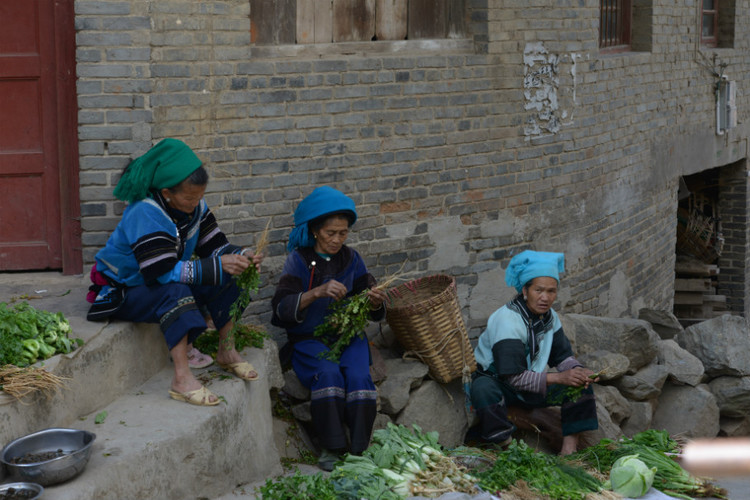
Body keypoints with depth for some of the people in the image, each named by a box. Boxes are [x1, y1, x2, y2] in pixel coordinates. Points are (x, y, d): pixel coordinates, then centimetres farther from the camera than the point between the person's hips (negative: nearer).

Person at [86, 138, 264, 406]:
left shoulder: (194, 206, -5)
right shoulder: (145, 213, -30)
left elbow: (213, 246, 0)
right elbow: (163, 272, -36)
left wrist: (239, 255, -22)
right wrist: (217, 266, -38)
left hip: (163, 283, 8)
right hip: (122, 291, -8)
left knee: (224, 280, -10)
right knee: (175, 291, -37)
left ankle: (227, 352, 1)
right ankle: (182, 379, -43)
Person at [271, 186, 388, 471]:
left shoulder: (351, 259, 8)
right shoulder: (299, 260, -3)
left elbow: (371, 312, 11)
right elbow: (281, 308, -16)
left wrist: (375, 302, -14)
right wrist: (317, 292, -30)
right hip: (309, 338, -3)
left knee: (358, 375, -27)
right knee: (328, 374, -31)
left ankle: (359, 448, -18)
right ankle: (332, 447, -19)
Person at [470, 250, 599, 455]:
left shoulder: (549, 317, -1)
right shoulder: (507, 320, -25)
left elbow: (563, 357, 6)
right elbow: (513, 377, -30)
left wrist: (579, 372, -18)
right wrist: (558, 378, -34)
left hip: (531, 385, 7)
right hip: (496, 382, -7)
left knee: (581, 385, -9)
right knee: (483, 390, -41)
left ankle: (569, 449, -14)